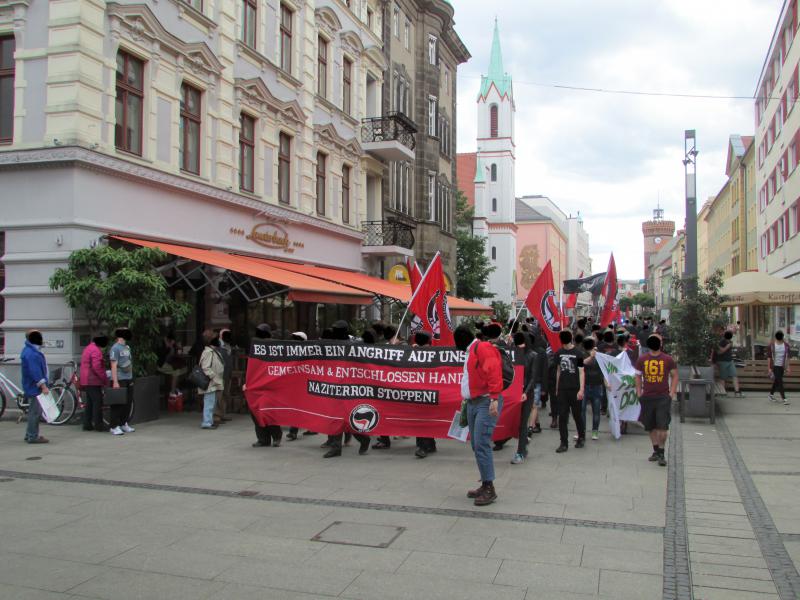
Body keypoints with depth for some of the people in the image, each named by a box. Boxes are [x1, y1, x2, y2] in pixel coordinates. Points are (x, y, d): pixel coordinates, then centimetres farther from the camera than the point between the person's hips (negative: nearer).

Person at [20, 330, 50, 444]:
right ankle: (33, 436, -3)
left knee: (34, 411, 17)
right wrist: (43, 386, -26)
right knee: (35, 411, -6)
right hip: (35, 387, -11)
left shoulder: (31, 350, 15)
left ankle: (30, 434, 25)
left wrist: (43, 385, 25)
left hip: (33, 386, 11)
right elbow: (35, 372, -26)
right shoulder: (31, 353, -20)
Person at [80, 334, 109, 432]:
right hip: (93, 381, -10)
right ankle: (98, 424, -6)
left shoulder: (88, 348, 18)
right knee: (97, 402, -7)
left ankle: (87, 424, 13)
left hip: (87, 381, 10)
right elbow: (97, 367, -23)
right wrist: (105, 379, -17)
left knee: (89, 403, 12)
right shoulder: (96, 350, -15)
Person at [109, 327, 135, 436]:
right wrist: (115, 382, -18)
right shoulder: (115, 348, -9)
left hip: (128, 379, 8)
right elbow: (114, 366, -14)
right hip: (119, 380, -8)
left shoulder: (127, 347, 16)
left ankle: (123, 424, 22)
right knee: (117, 404, -5)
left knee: (127, 403, 11)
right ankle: (114, 427, 0)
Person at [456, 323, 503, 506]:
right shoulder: (471, 352, 21)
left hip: (486, 403, -10)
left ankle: (489, 489, -8)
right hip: (472, 402, 10)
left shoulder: (483, 348, -11)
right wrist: (466, 399, 23)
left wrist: (494, 398, -28)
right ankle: (485, 484, 19)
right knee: (476, 446, 11)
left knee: (481, 444, -14)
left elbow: (493, 372, -22)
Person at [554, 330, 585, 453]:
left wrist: (581, 390, -13)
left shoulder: (578, 353, -5)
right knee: (562, 417, 0)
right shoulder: (559, 353, 7)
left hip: (574, 390, -3)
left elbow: (581, 372, -6)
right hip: (562, 390, 3)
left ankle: (581, 437, 30)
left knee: (577, 415, 8)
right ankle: (564, 443, 5)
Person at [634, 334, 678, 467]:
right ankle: (656, 451, 22)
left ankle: (662, 453, 1)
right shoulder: (642, 359, 6)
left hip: (663, 397, -3)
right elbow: (638, 377, 13)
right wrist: (639, 393, 6)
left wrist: (672, 393, -2)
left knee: (663, 426, -8)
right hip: (647, 397, 3)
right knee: (650, 426, 9)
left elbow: (674, 376, 7)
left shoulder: (668, 360, 1)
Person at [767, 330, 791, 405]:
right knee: (780, 382, -9)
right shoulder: (771, 346, -8)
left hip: (782, 366, 4)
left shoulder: (786, 345, 1)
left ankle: (771, 395, 32)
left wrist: (787, 367, 2)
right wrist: (769, 368, -9)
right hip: (774, 366, -4)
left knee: (777, 382, 14)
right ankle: (784, 399, -8)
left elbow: (787, 357, 5)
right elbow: (769, 357, -6)